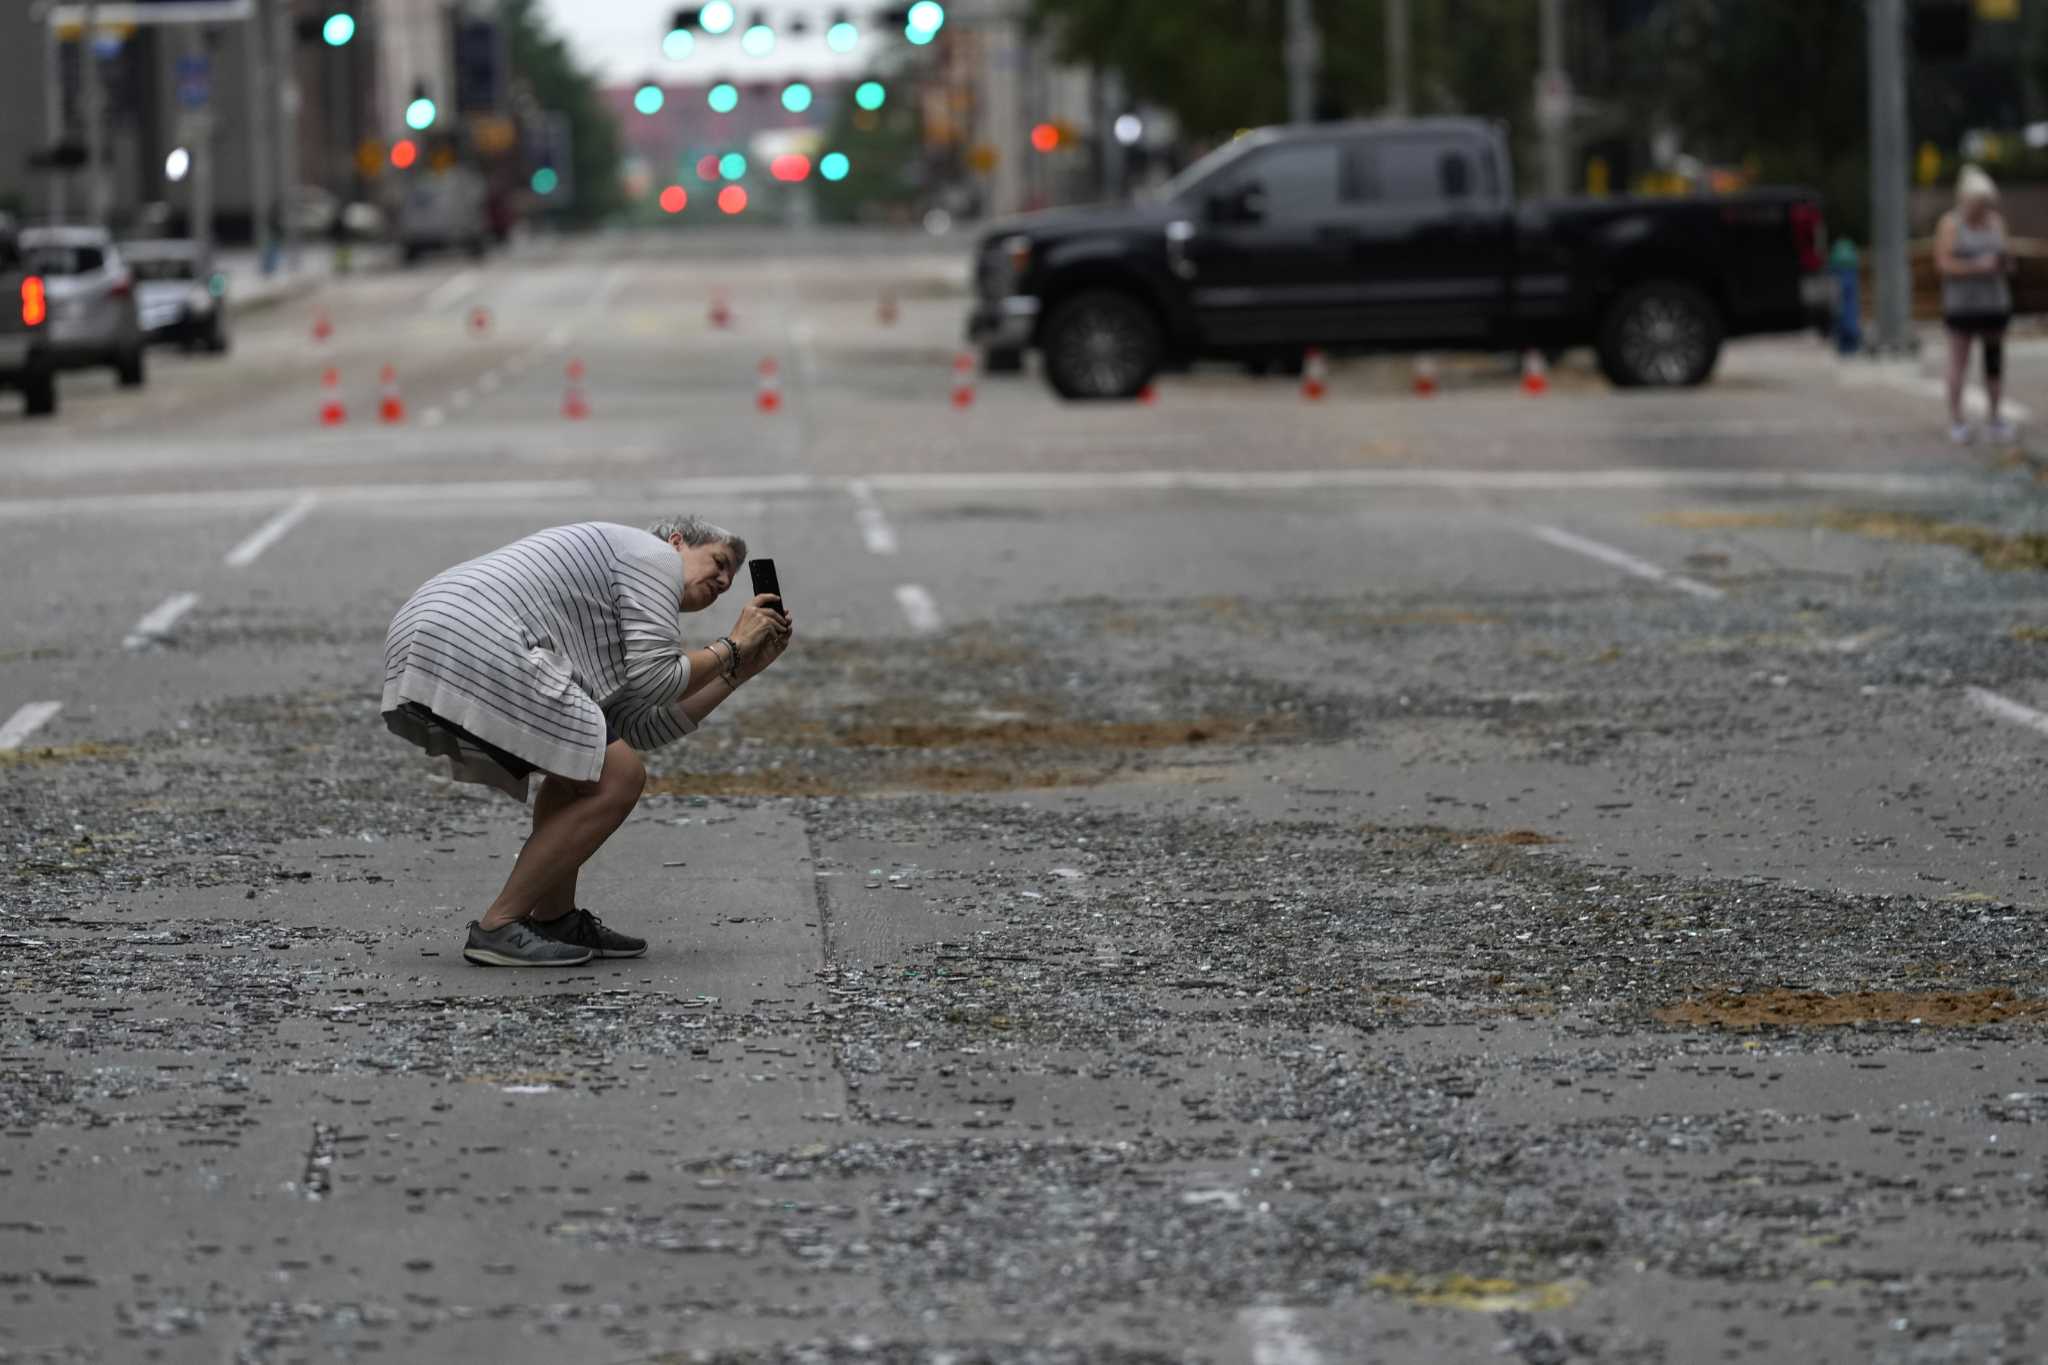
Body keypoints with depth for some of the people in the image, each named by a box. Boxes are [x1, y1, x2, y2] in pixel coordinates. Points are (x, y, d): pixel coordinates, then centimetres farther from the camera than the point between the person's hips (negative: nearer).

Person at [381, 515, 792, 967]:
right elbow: (654, 681, -3)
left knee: (581, 765, 25)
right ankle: (498, 928, -6)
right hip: (476, 651, -10)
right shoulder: (656, 555, 7)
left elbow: (643, 728, 27)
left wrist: (740, 670, 31)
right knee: (616, 779, -5)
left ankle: (554, 919, 21)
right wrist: (732, 647, 12)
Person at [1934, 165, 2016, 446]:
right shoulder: (1951, 224, -8)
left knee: (1994, 360, 5)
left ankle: (1995, 420, 12)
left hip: (1994, 301, 5)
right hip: (1961, 303, -5)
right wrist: (1977, 267, -23)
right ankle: (1956, 421, 2)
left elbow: (1999, 259, 13)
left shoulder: (1995, 223, 7)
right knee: (1959, 362, -3)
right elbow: (1943, 264, -12)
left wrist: (2004, 263, -10)